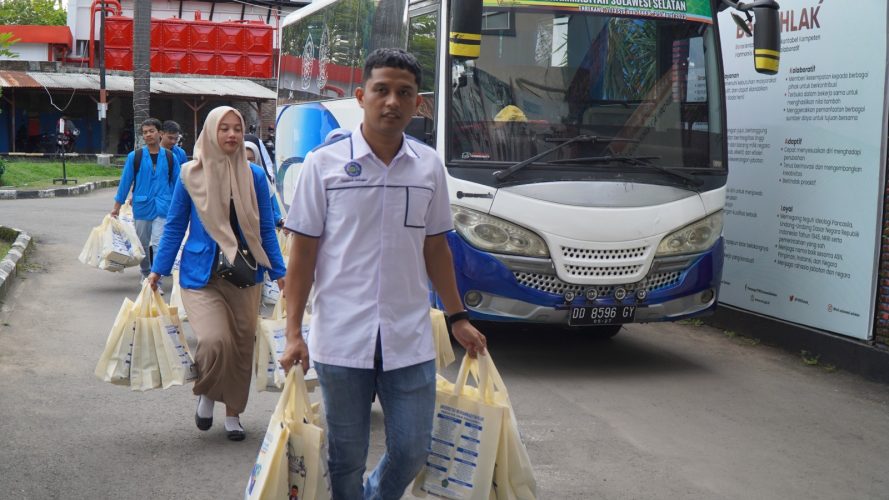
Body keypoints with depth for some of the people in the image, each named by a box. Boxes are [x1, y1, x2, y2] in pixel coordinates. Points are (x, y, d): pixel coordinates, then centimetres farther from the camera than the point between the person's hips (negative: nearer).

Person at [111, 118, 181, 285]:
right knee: (143, 244, 14)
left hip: (163, 207, -1)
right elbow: (125, 181, 5)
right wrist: (117, 206, 5)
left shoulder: (170, 158, 3)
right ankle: (146, 274, 34)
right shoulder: (134, 157, 2)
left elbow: (177, 183, 10)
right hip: (142, 206, 1)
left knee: (159, 244, -11)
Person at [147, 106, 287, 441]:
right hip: (201, 274, -2)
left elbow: (266, 230, 8)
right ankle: (206, 394, 12)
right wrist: (158, 270, 3)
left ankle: (233, 413, 28)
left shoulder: (255, 177, 2)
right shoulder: (190, 175, -3)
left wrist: (279, 273, 6)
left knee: (242, 345, 7)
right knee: (215, 340, -19)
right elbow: (175, 226, 5)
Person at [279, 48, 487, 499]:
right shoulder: (324, 164, -3)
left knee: (412, 452, 8)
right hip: (341, 341, -2)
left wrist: (457, 318, 16)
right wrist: (293, 333, -7)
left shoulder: (429, 166, 6)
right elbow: (303, 253, -2)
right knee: (346, 458, 8)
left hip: (410, 341, 3)